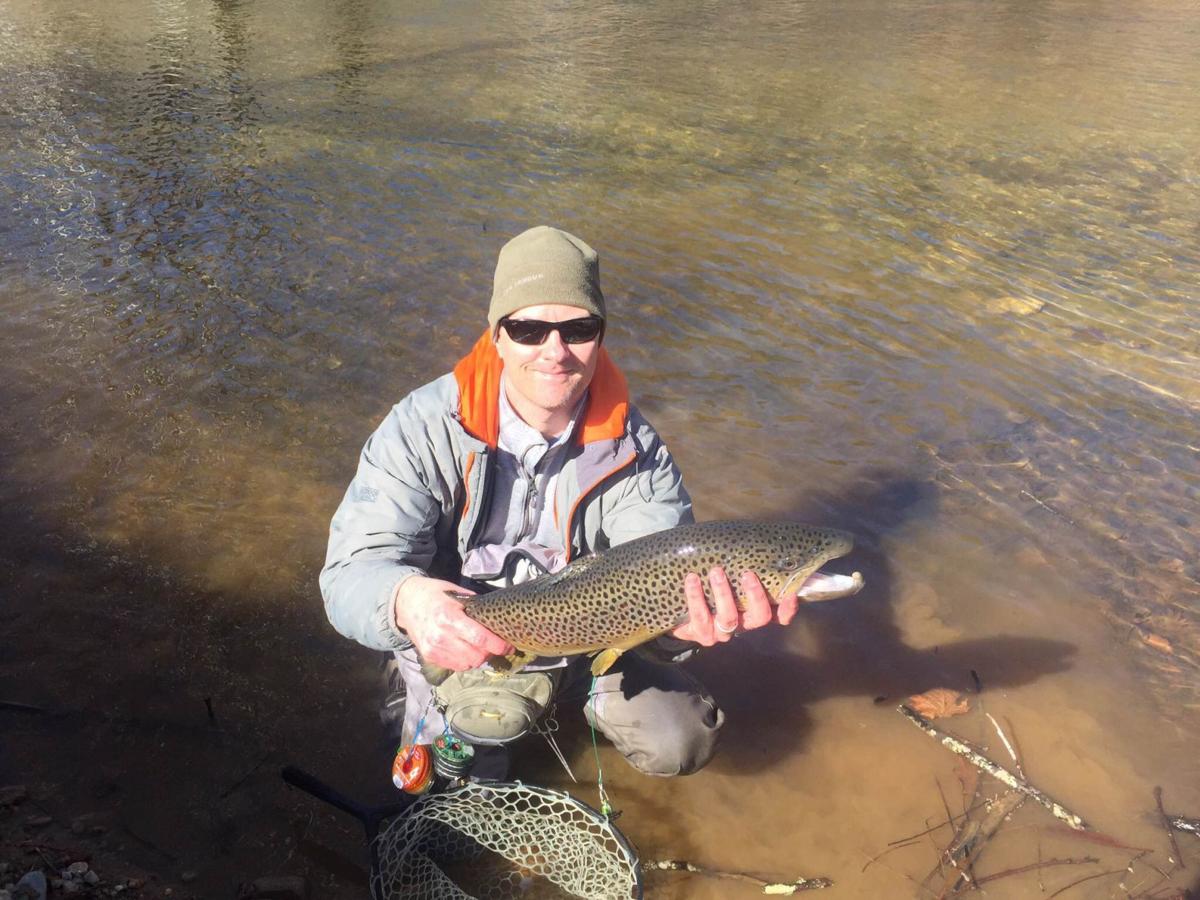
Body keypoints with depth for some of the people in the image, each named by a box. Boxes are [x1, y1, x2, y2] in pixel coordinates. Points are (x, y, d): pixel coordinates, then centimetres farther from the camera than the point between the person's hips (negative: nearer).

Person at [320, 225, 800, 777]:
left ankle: (580, 688, 24)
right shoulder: (426, 427, -22)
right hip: (456, 647, -1)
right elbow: (354, 570, -28)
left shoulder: (633, 448, -16)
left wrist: (685, 618, -51)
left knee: (681, 745, -7)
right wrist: (407, 599, -54)